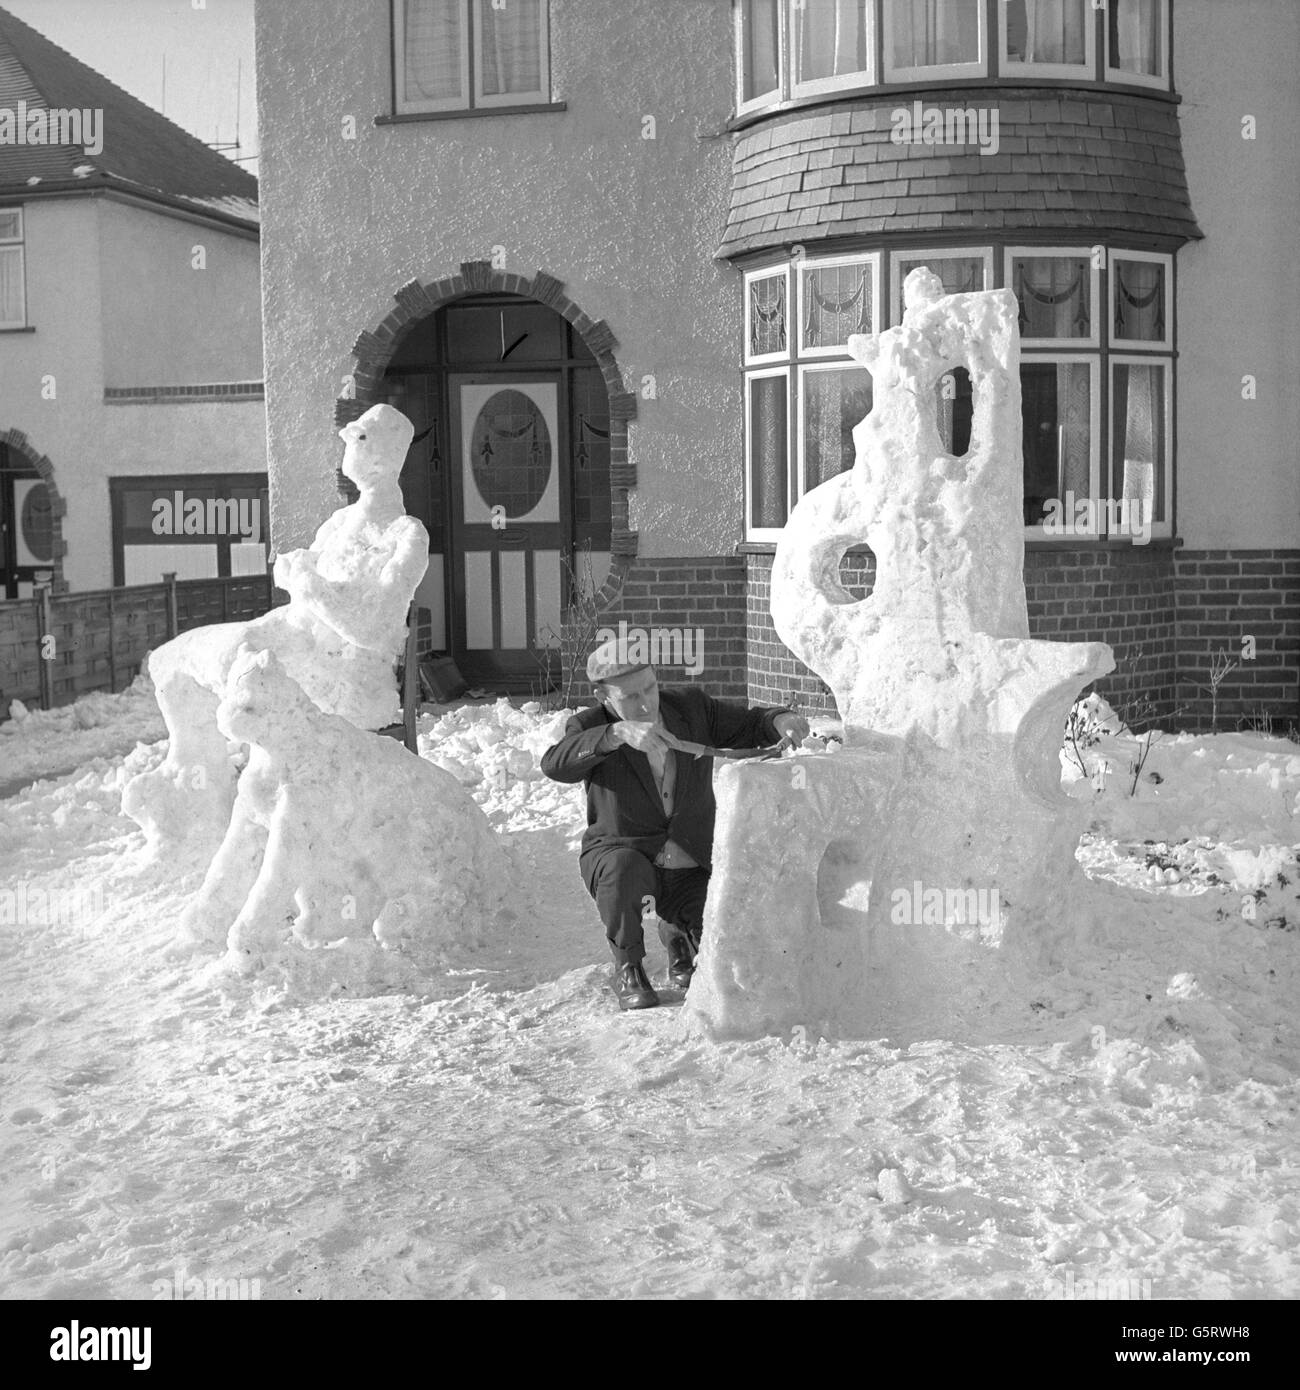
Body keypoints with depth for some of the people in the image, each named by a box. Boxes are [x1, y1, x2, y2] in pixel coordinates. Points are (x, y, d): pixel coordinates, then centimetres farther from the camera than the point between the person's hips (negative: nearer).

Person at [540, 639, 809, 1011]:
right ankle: (627, 967, -10)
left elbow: (750, 724, 2)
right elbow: (555, 763, -34)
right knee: (624, 869, -39)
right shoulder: (591, 727, -14)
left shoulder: (691, 707, -2)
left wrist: (781, 721, -23)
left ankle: (677, 933, 20)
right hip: (621, 854, -3)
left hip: (690, 869, 3)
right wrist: (618, 734, -50)